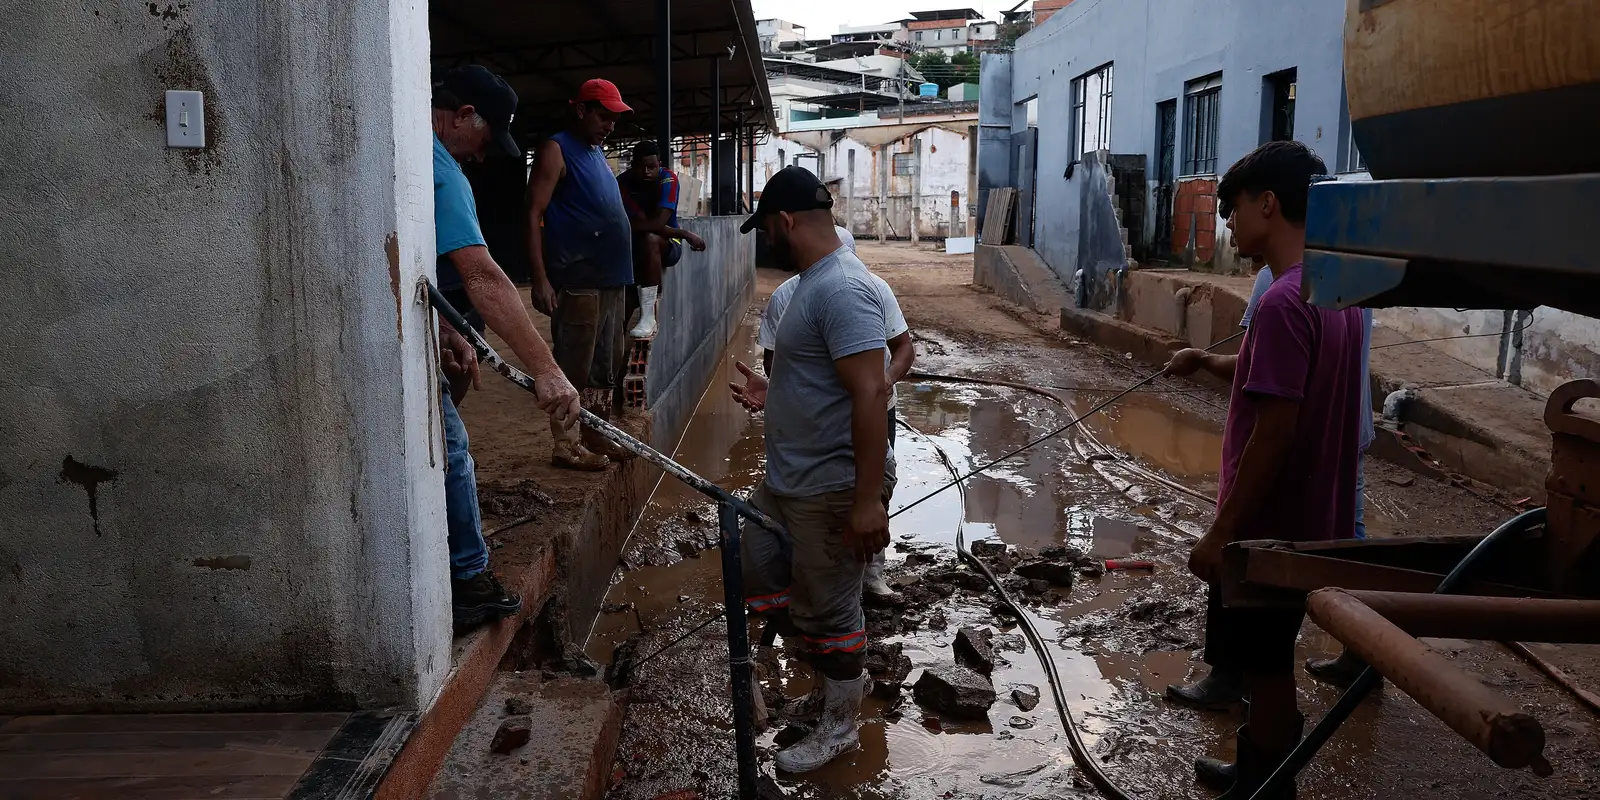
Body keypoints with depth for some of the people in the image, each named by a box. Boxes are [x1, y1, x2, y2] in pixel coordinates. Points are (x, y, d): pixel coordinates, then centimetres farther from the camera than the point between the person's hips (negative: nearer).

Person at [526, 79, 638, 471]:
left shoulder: (596, 151, 19)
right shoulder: (556, 150, -6)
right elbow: (534, 215, -13)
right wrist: (540, 279, -20)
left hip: (611, 280, 9)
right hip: (578, 282, -9)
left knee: (607, 365, 14)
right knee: (573, 367, -4)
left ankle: (596, 435, 25)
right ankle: (565, 445, 4)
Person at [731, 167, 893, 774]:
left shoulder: (840, 288, -23)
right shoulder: (815, 280, 10)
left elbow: (871, 392, -30)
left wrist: (867, 500, -31)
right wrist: (775, 398, 31)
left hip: (830, 492, -10)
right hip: (787, 482, 10)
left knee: (825, 611, 6)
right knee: (756, 578, 21)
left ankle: (839, 730, 29)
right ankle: (844, 669, 38)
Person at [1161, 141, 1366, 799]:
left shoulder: (1284, 302, -24)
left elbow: (1273, 432, -25)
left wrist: (1222, 533, -19)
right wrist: (1210, 363, 10)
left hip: (1271, 528, -9)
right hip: (1310, 521, 9)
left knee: (1266, 670, 7)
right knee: (1266, 662, 22)